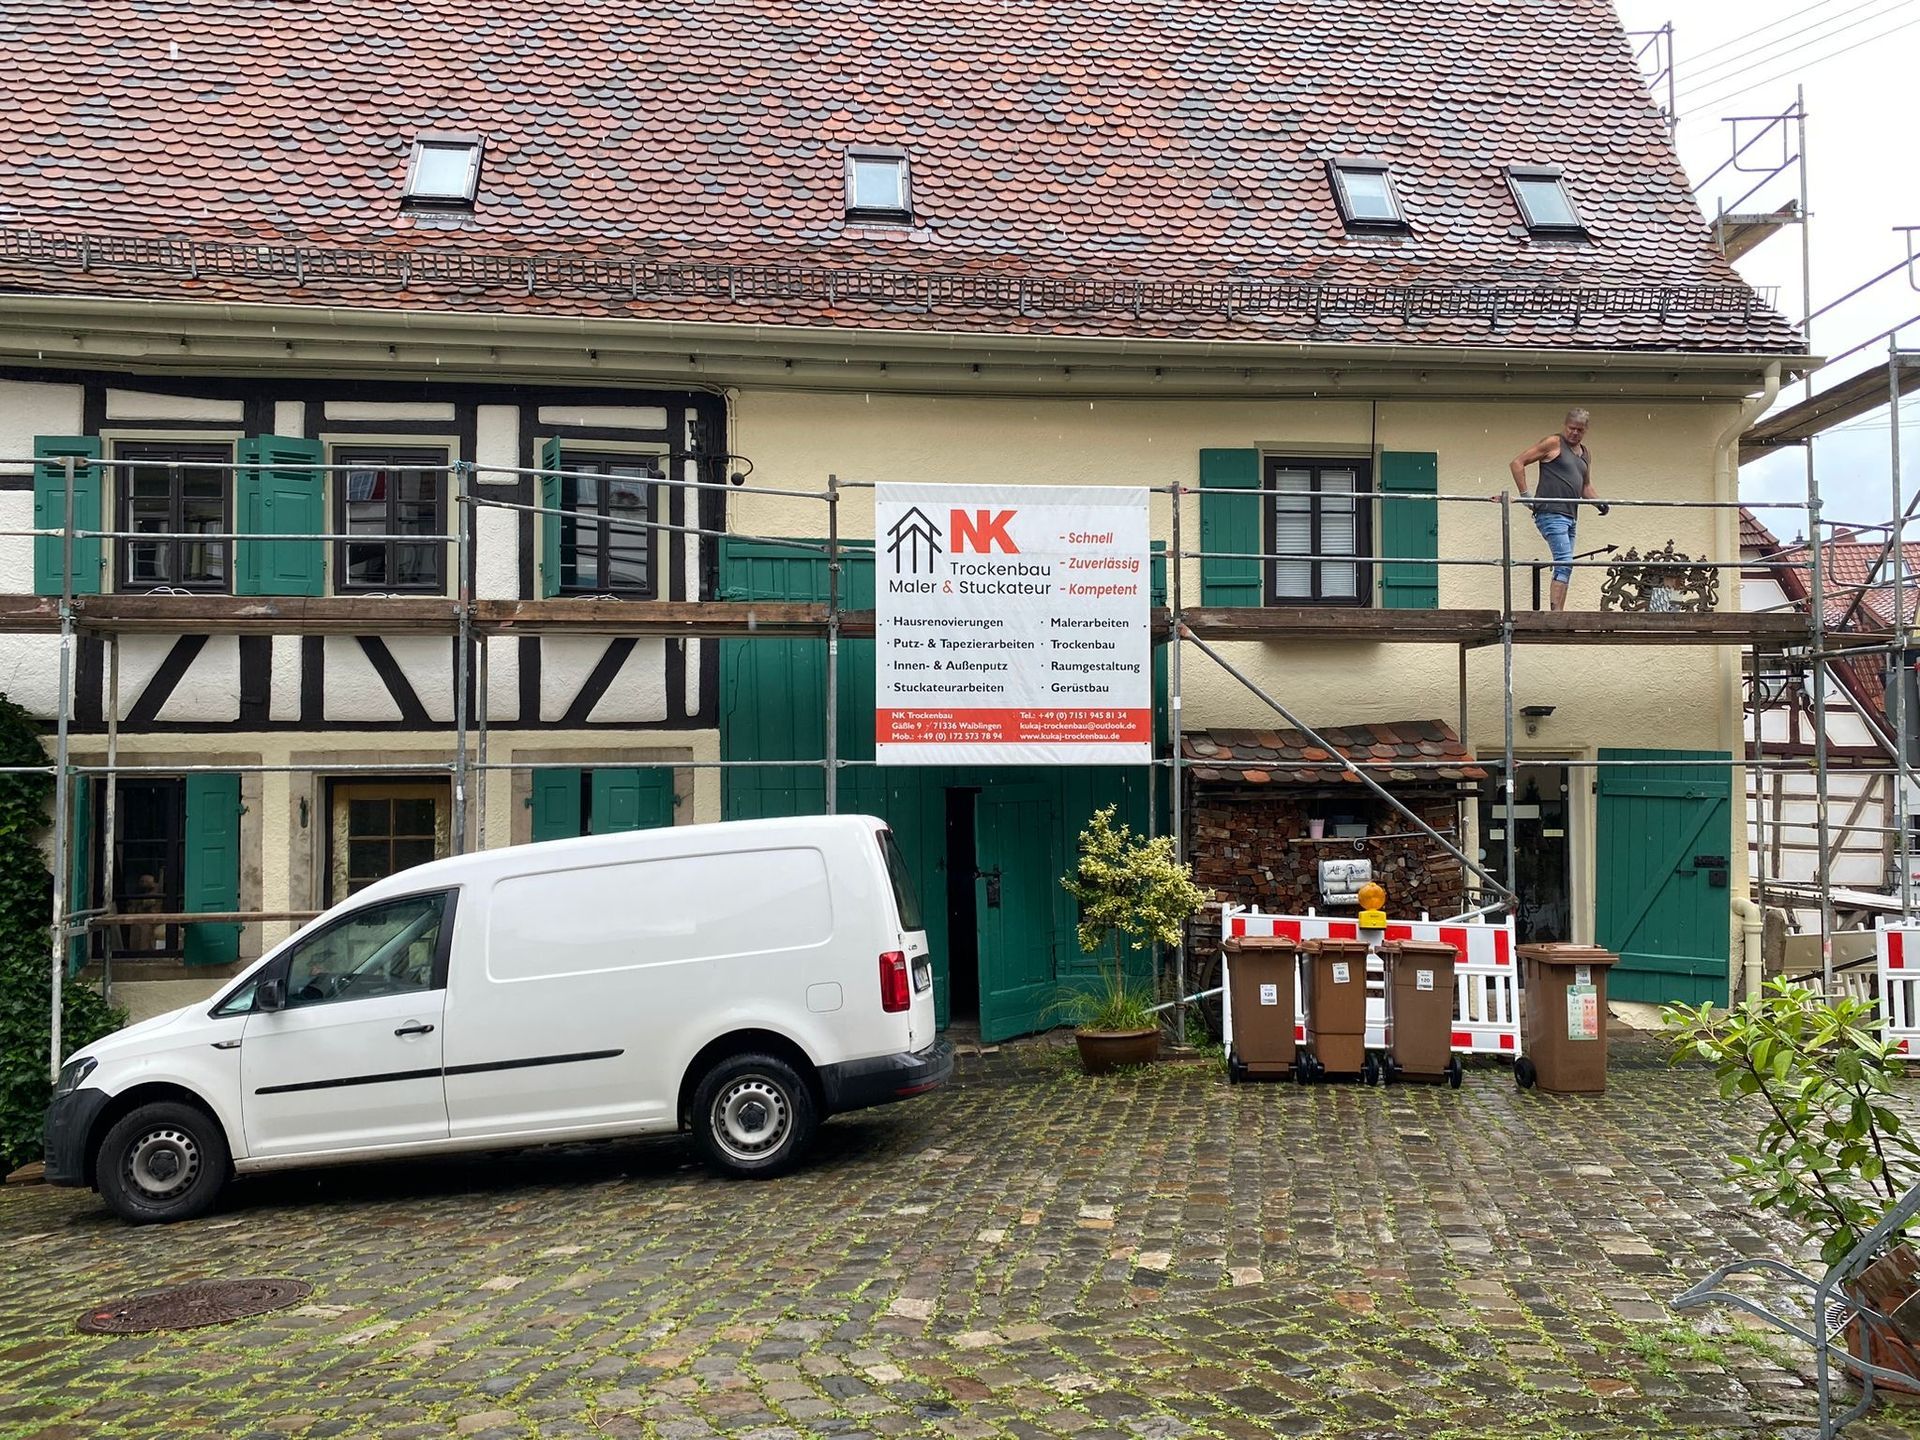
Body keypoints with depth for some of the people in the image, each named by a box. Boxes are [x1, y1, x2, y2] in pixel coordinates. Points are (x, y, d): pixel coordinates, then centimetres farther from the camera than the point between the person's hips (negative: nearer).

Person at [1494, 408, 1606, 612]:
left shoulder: (1586, 454, 20)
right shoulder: (1553, 444, -2)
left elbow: (1586, 486, 28)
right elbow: (1517, 462, -6)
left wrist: (1598, 503, 8)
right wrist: (1524, 494, -12)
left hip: (1569, 516, 8)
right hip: (1550, 513, -8)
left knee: (1564, 566, 6)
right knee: (1565, 563, -19)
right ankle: (1556, 612, -23)